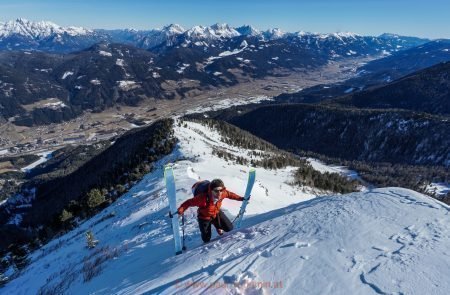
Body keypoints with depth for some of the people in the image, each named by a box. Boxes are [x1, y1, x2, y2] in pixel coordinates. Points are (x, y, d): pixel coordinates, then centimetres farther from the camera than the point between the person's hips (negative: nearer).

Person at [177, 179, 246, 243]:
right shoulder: (203, 198, -43)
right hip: (204, 217, -4)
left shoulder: (223, 193, -27)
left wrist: (240, 198, 0)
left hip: (217, 213, 4)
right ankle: (206, 243, 50)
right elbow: (189, 202, -34)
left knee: (229, 228, 2)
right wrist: (180, 210, -48)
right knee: (206, 238, 8)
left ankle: (218, 226, 37)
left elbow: (229, 194, -5)